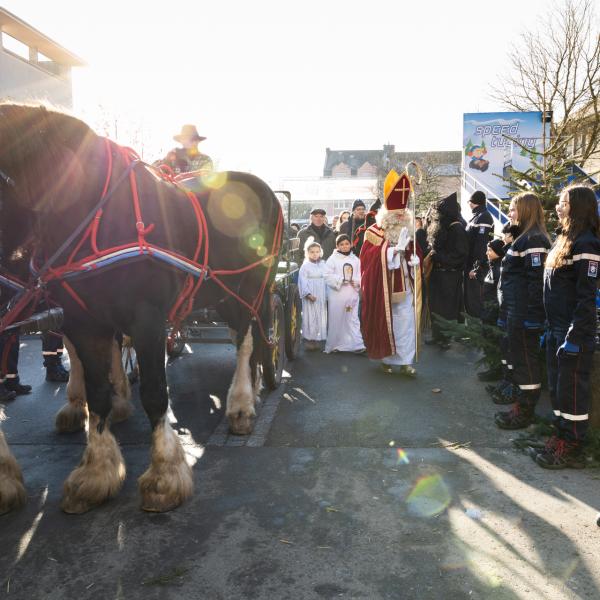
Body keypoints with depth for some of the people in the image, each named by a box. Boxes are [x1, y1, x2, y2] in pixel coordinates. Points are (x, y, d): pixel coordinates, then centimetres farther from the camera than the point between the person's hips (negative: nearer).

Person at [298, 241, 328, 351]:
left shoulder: (323, 265, 9)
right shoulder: (305, 266, -3)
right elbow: (303, 281, -8)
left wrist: (327, 295, 6)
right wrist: (308, 294, -17)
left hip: (322, 297, 4)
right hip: (310, 296, -4)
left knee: (321, 316, 6)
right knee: (310, 317, -3)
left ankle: (317, 339, 14)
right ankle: (308, 339, 4)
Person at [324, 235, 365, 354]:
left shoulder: (355, 260, 12)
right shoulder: (332, 259, 1)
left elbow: (360, 276, 11)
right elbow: (328, 276, -7)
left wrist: (355, 281, -9)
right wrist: (341, 280, -15)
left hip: (352, 294, 3)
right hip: (337, 295, -2)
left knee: (353, 319, 0)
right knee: (336, 320, 3)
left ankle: (357, 344, 0)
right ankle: (334, 345, 15)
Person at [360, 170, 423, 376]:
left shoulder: (408, 230, 10)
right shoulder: (375, 232, -6)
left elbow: (415, 254, 20)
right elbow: (371, 259, -17)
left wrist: (414, 259, -4)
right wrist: (396, 249, -24)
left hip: (405, 286, 4)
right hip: (383, 287, -4)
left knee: (407, 323, -1)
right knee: (385, 324, 6)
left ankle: (405, 361, 7)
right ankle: (387, 359, 21)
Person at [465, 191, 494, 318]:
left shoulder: (483, 218, -15)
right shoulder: (476, 216, 15)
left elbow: (481, 244, -22)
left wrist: (476, 267, -23)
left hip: (477, 267, -10)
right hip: (470, 265, 10)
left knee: (475, 298, -4)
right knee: (469, 296, 16)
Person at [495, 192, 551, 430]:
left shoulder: (534, 239, -16)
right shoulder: (524, 237, 16)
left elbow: (537, 279, -21)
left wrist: (532, 314, -22)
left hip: (525, 312, -10)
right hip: (516, 309, 10)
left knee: (525, 357, -2)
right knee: (518, 354, 18)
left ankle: (524, 412, 8)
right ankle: (521, 400, 31)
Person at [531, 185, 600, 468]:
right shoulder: (565, 239, 13)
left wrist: (574, 338, -20)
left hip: (574, 333, -9)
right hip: (557, 329, 9)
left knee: (572, 390, 1)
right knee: (557, 387, 15)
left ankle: (570, 449, 13)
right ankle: (561, 436, 28)